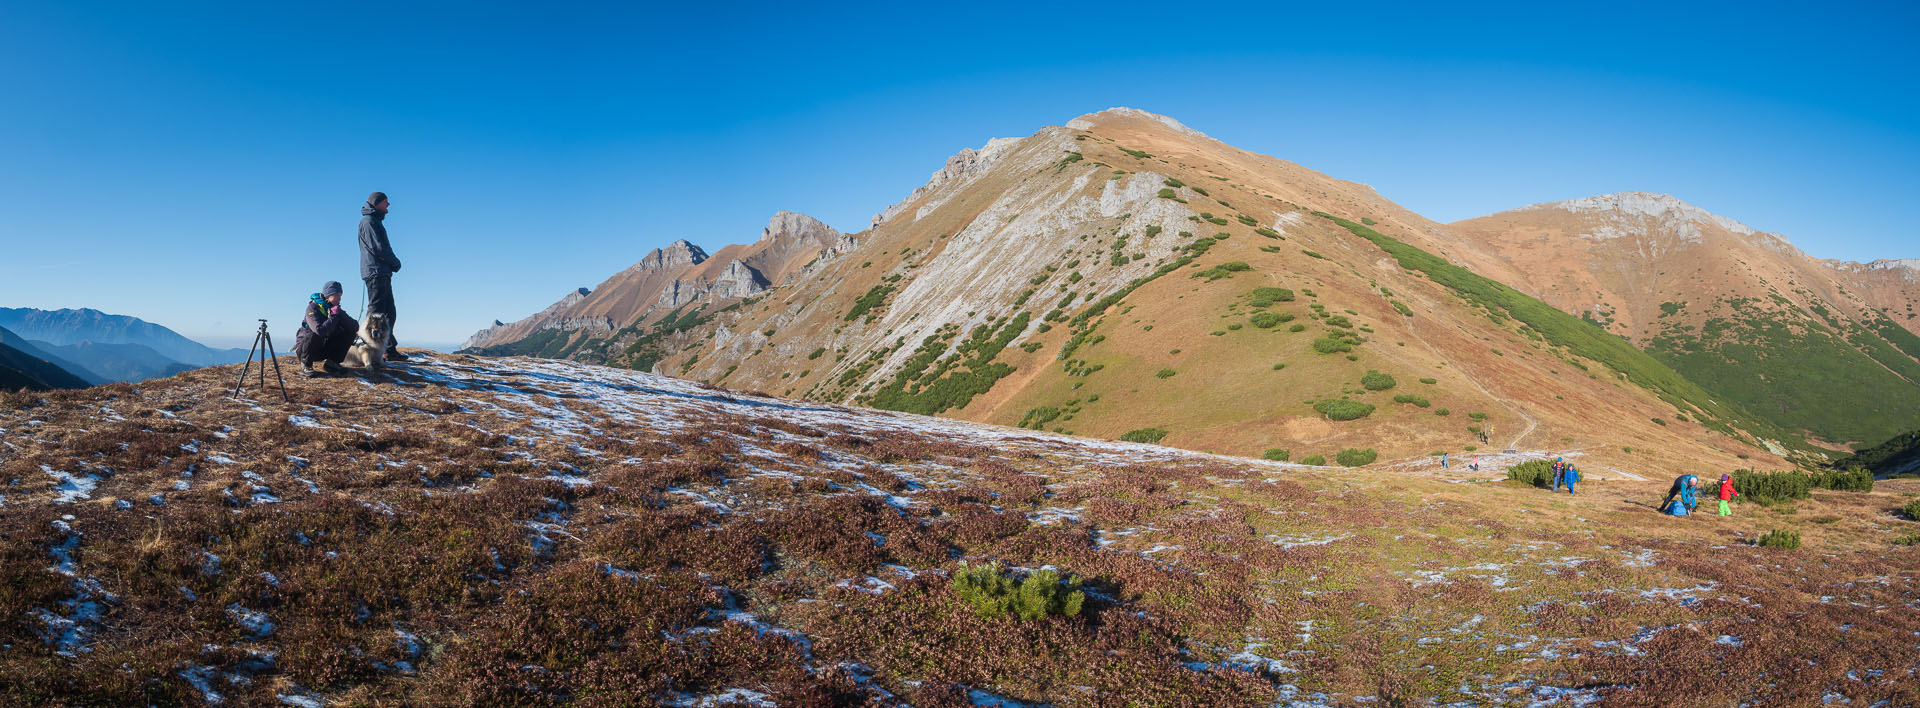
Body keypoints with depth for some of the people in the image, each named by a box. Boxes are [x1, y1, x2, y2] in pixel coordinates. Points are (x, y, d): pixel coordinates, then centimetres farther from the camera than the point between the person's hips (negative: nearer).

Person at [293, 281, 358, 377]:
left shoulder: (336, 309, 0)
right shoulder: (313, 308, -20)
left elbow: (356, 327, -10)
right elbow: (320, 330, -38)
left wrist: (340, 314, -21)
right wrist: (334, 316, -27)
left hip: (324, 349, 6)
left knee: (350, 333, -8)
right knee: (315, 335, -38)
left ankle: (331, 362, 2)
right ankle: (305, 366, -15)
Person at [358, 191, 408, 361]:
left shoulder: (376, 222, 23)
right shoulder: (368, 221, -7)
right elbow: (377, 248, -16)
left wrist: (393, 263, 5)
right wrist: (396, 262, -5)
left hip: (383, 274, 10)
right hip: (375, 272, -10)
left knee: (389, 313, 11)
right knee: (376, 312, -10)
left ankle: (390, 349, 15)